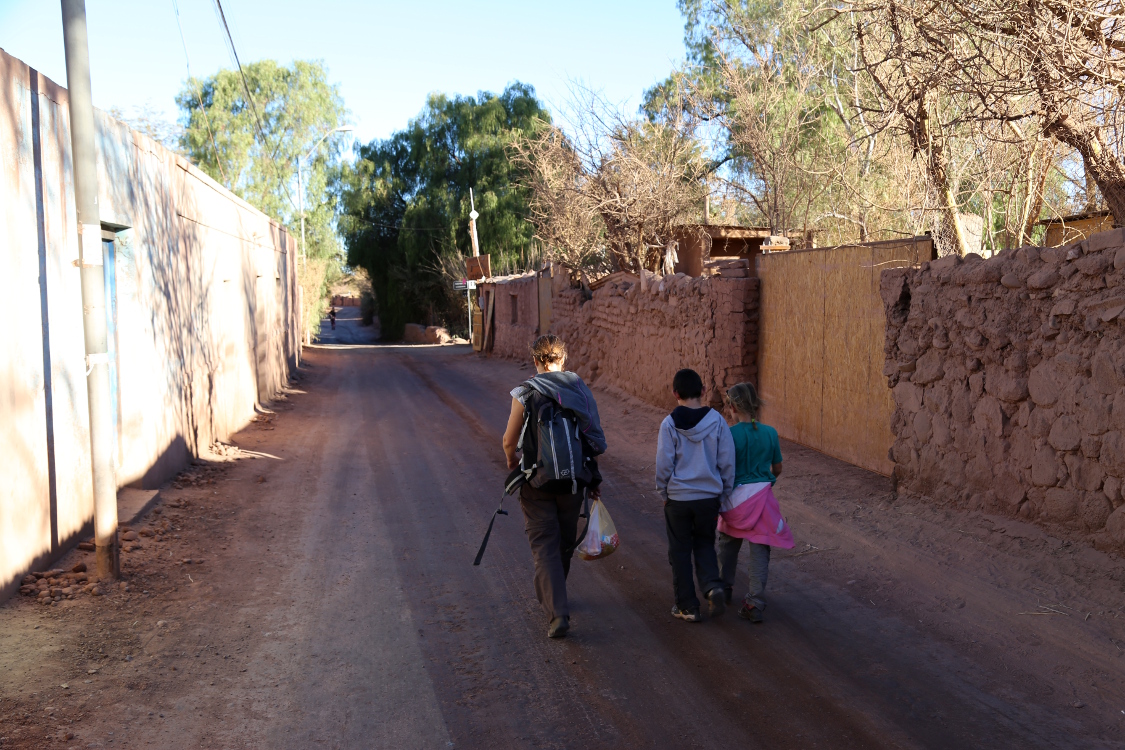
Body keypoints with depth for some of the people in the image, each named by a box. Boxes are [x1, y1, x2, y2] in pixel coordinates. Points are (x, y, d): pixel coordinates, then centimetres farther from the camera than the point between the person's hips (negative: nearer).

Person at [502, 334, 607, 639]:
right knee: (566, 542, 21)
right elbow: (596, 439, 2)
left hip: (537, 483, -4)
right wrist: (593, 479, 13)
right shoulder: (580, 389, 0)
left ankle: (558, 612, -8)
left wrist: (512, 462, 17)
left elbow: (510, 440, -6)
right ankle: (551, 595, 42)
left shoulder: (525, 393, -10)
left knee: (544, 545, 3)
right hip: (574, 480, 4)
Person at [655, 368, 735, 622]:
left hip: (678, 498, -2)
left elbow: (663, 464, -9)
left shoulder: (669, 424, -12)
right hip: (709, 497, 2)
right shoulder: (717, 421, -5)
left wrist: (664, 492, 7)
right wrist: (724, 494, 11)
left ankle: (687, 606, 17)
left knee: (680, 551, 11)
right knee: (705, 544, 21)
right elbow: (727, 461, -1)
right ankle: (713, 586, -2)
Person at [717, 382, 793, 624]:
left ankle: (725, 588, 39)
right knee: (759, 550, 6)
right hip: (761, 497, 2)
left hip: (736, 496, -2)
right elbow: (777, 469, 8)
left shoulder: (729, 434, -14)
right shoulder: (770, 433, -3)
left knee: (728, 543, 21)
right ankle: (755, 604, 4)